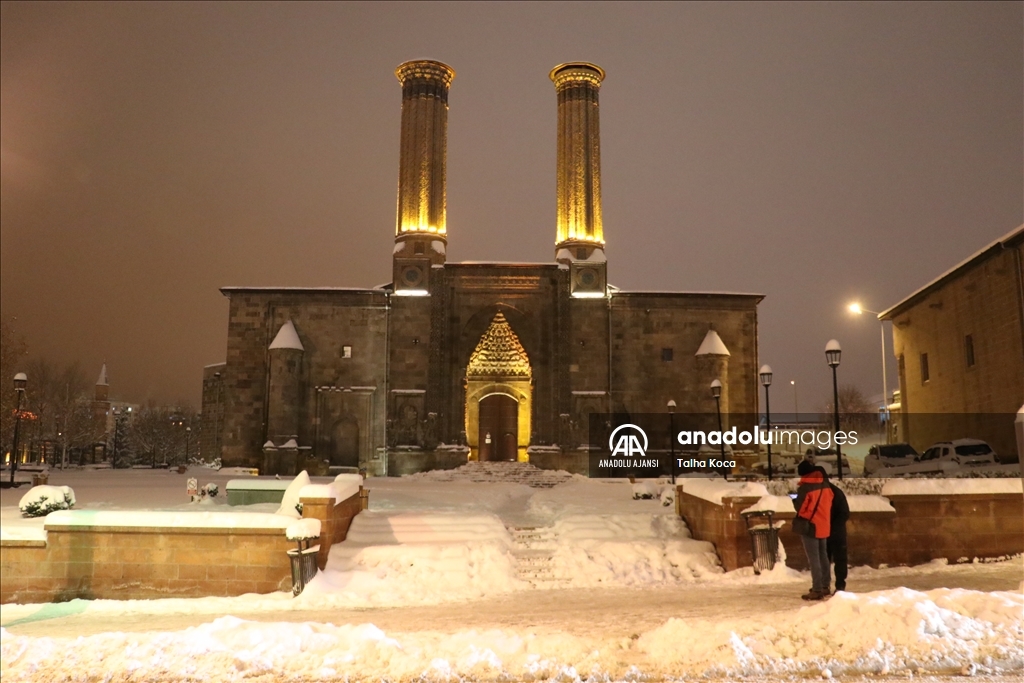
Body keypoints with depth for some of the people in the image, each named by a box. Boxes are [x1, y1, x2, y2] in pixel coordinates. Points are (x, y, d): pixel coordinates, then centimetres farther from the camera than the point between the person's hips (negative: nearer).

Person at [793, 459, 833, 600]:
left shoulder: (805, 487, -16)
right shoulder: (825, 485, 5)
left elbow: (800, 508, -12)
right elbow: (829, 505, 12)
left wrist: (795, 500, 7)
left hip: (810, 526, -7)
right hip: (824, 526, 7)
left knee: (814, 559, -3)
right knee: (823, 556, 17)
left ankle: (817, 590, -2)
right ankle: (826, 587, 24)